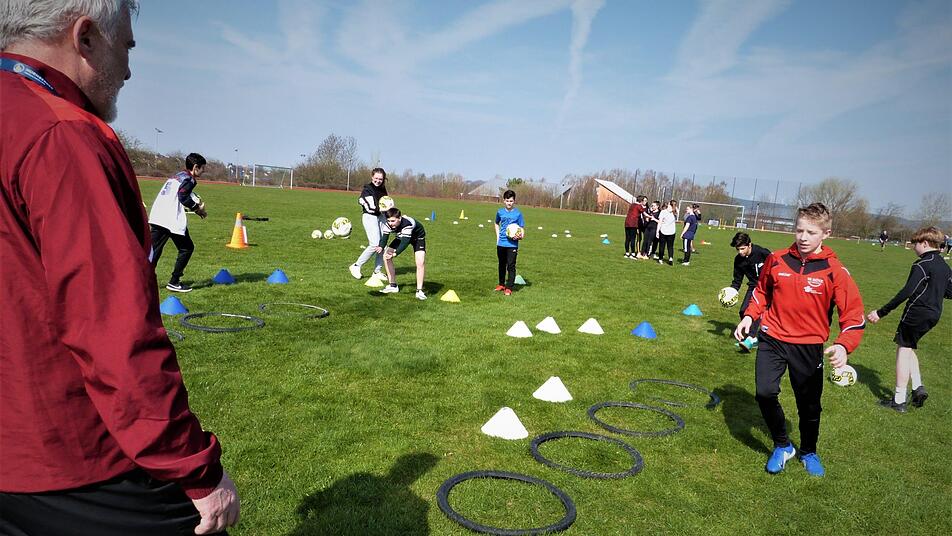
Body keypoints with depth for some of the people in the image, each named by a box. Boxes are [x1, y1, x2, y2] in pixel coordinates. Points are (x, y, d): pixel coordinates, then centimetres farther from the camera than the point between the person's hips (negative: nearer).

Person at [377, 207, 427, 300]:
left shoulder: (407, 223, -42)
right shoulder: (388, 224, -26)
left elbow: (405, 241, -47)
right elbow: (384, 236, -30)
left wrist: (395, 253, -59)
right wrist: (381, 247, -52)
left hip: (417, 237, -5)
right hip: (401, 237, 6)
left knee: (421, 262, -24)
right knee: (386, 256, -6)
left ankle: (419, 291, -11)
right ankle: (393, 285, 7)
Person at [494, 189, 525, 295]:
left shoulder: (518, 213, -6)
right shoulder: (500, 212, 4)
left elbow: (522, 228, -2)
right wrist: (498, 236, 11)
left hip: (512, 244, -4)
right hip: (501, 243, 4)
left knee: (511, 266, -4)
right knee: (501, 264, 16)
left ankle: (509, 288, 2)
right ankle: (501, 284, 31)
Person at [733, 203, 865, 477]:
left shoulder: (835, 271, -12)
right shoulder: (777, 259, -4)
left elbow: (854, 316, -10)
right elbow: (762, 291, 14)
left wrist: (843, 346, -27)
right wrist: (749, 316, 0)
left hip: (809, 346, -1)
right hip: (772, 338, 1)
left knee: (809, 404, 12)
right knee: (765, 393, -14)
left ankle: (808, 452, 40)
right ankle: (782, 446, 12)